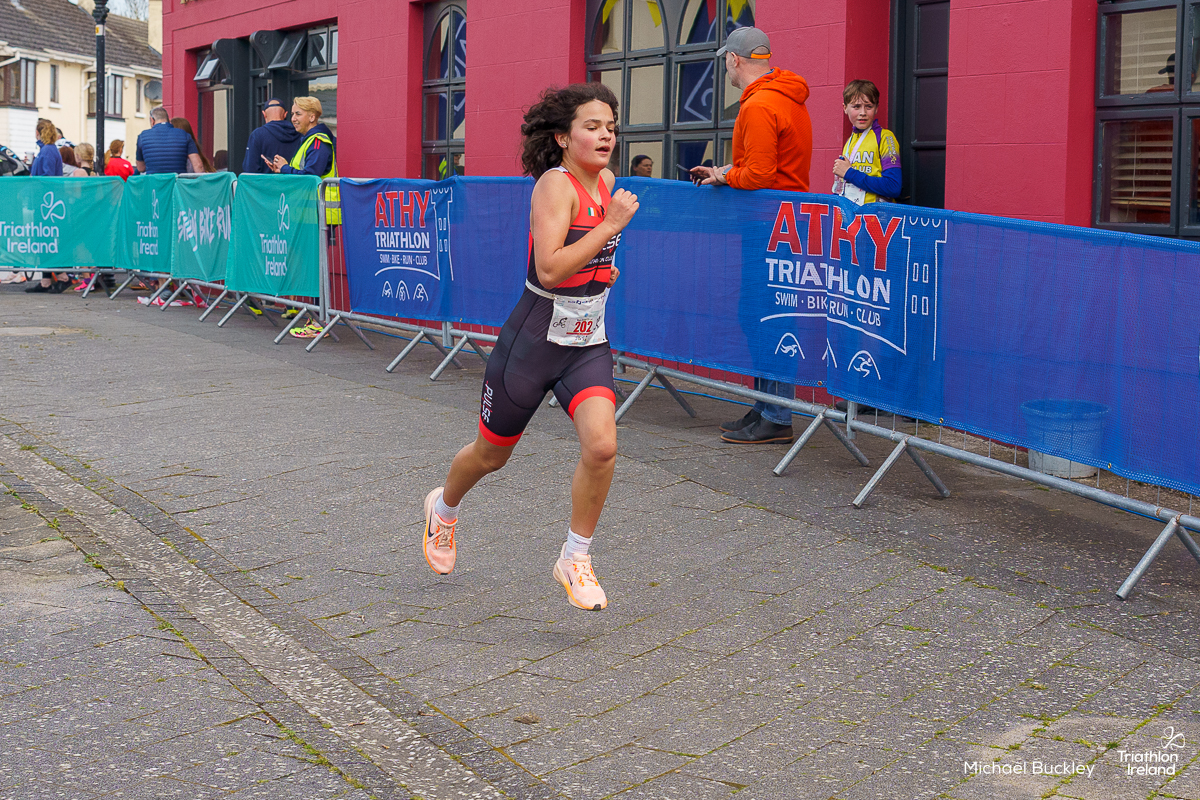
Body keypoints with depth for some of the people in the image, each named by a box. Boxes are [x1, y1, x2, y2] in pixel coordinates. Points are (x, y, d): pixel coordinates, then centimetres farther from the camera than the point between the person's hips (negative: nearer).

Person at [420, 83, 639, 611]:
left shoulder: (606, 182, 4)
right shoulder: (555, 185, -19)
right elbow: (549, 269, -31)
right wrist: (611, 224, -29)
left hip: (588, 341, 5)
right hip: (534, 339, -5)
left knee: (601, 445, -18)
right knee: (492, 454, 14)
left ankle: (574, 560, 1)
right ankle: (443, 509, 47)